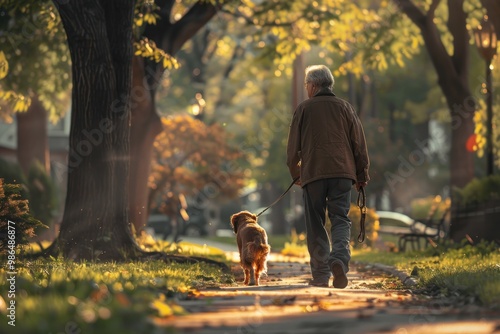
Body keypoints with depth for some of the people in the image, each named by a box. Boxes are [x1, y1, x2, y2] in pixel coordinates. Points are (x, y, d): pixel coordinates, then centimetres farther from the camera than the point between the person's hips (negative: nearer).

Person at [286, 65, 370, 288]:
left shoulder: (303, 109, 5)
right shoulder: (344, 107, 10)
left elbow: (293, 146, 8)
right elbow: (359, 144, 9)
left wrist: (295, 173, 22)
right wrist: (362, 175, 17)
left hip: (312, 173, -1)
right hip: (342, 172, 1)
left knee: (316, 226, 5)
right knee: (340, 220, 1)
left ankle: (321, 275, 4)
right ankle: (340, 259, -25)